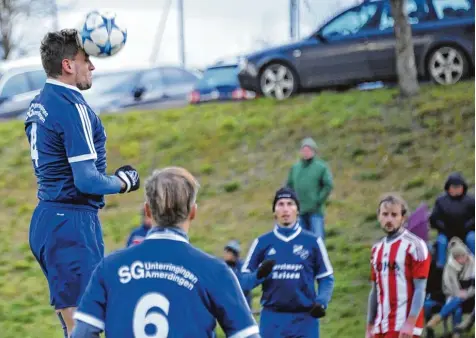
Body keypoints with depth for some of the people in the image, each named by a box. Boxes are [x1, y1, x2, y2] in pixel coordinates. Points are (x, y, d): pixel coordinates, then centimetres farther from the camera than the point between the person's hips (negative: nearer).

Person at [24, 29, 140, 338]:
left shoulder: (39, 104, 13)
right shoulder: (73, 108, -15)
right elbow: (86, 180, -19)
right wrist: (124, 181, -2)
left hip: (44, 219, 10)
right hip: (72, 223, -10)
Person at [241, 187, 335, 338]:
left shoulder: (312, 242, 4)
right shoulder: (262, 242, 6)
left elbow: (326, 278, 10)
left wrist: (321, 302, -7)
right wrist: (259, 275, -14)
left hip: (304, 319, 0)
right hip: (272, 319, 1)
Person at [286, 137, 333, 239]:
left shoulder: (321, 167, -1)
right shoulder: (295, 168, 12)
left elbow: (328, 185, -6)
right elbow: (289, 185, 19)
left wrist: (319, 201, -10)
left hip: (315, 211, -5)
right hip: (299, 212, 5)